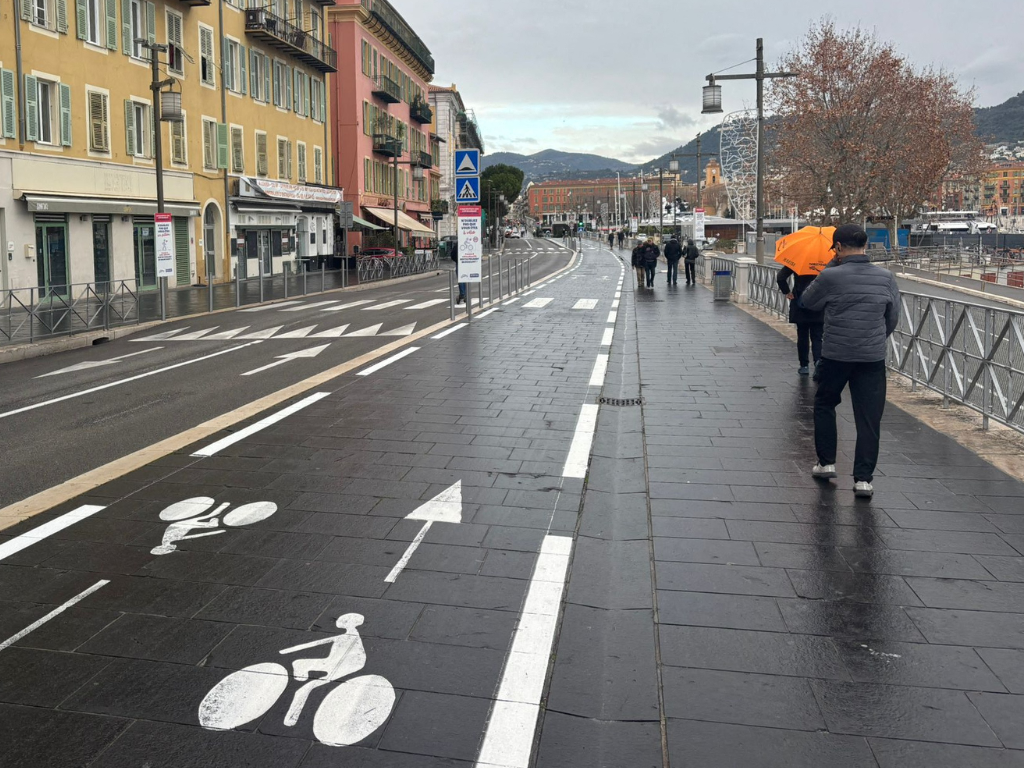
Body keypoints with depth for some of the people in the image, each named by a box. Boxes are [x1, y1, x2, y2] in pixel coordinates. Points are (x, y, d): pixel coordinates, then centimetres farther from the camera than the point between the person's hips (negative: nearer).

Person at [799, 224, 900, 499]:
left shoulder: (831, 276, -12)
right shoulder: (886, 277, -1)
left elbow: (807, 302, 5)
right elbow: (893, 318, 8)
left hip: (835, 355, -2)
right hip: (873, 357, 2)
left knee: (824, 405, 21)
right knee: (869, 418, 5)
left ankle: (826, 463, 25)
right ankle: (863, 479, 5)